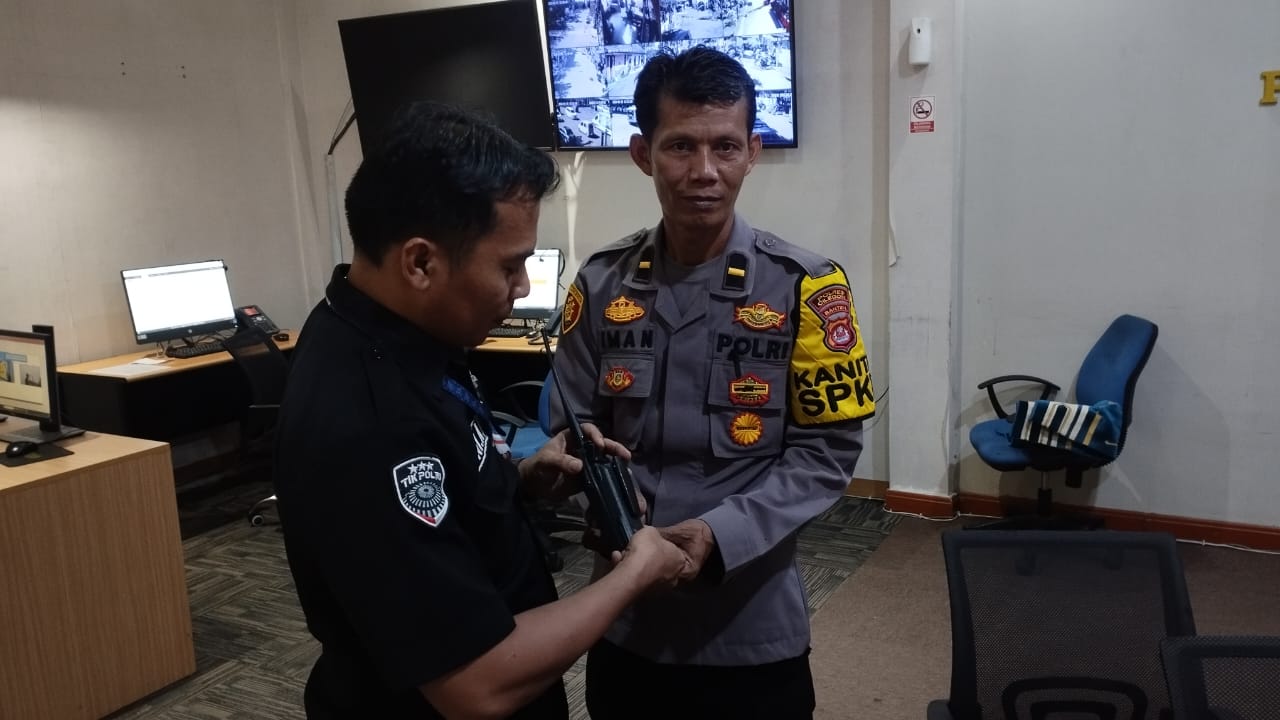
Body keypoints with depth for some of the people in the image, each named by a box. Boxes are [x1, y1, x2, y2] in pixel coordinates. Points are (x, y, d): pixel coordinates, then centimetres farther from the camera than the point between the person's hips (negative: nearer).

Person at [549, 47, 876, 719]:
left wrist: (719, 534, -21)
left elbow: (827, 451, -8)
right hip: (626, 618, 2)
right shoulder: (601, 283, -3)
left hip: (754, 624, -2)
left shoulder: (803, 286, -10)